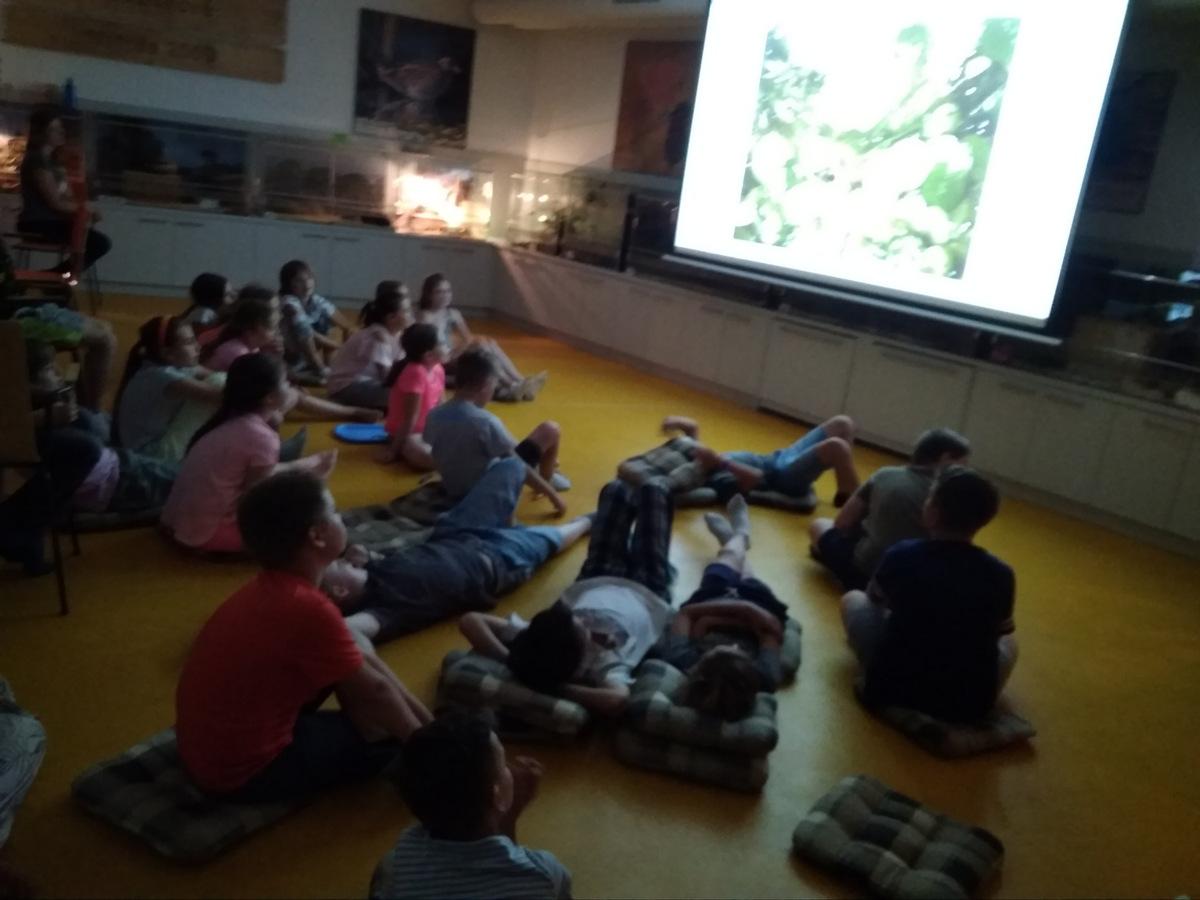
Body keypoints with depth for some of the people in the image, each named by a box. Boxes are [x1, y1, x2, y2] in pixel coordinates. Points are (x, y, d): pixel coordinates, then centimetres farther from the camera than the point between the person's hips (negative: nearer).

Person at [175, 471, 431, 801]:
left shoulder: (272, 588, 2)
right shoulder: (308, 608, -26)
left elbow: (364, 661, 8)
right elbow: (374, 690, -14)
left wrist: (429, 722, 10)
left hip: (209, 747, 9)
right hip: (245, 772, -8)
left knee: (356, 656, 11)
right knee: (391, 731, 1)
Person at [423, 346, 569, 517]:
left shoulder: (434, 416, -10)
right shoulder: (485, 421, -28)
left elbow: (438, 458, 7)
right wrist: (553, 495, -11)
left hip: (454, 490, 6)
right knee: (550, 430, 3)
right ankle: (547, 478, 27)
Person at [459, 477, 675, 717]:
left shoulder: (532, 639, -40)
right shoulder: (603, 664, -49)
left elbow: (470, 621, -42)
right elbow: (617, 700, -71)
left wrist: (511, 663, -51)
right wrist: (561, 688, -58)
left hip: (593, 583, 3)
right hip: (645, 593, -3)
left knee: (615, 489, 22)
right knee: (654, 488, 14)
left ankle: (634, 502, 64)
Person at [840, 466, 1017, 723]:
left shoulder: (901, 556, -11)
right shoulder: (1001, 576, -8)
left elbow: (875, 599, 11)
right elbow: (999, 632, 12)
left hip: (893, 688, -2)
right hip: (971, 705, 2)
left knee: (853, 599, 19)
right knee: (1008, 641, 32)